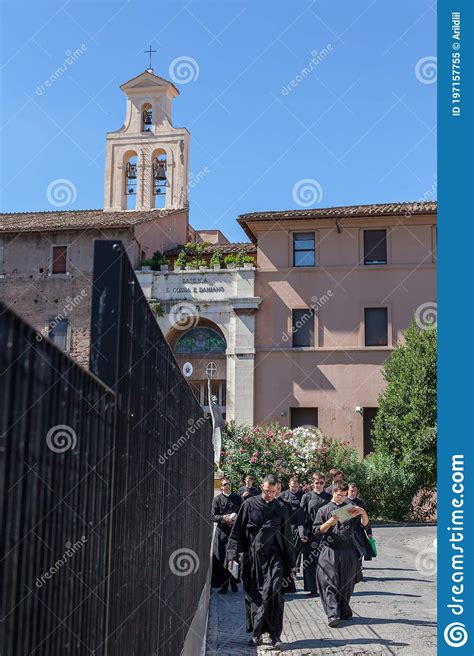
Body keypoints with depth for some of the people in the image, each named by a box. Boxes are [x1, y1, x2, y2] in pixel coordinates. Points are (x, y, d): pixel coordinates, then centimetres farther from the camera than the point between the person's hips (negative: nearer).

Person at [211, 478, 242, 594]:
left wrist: (235, 519, -10)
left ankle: (234, 582, 17)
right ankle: (223, 584, 8)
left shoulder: (237, 498, 8)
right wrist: (224, 518, -16)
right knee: (222, 558, 0)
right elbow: (213, 516, -1)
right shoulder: (217, 499, 3)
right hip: (222, 532, -1)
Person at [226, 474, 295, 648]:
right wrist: (232, 555, -4)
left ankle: (274, 633, -8)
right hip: (252, 555, 0)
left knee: (273, 591, -16)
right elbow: (237, 531, 3)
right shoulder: (250, 504, 2)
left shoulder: (280, 508, 7)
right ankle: (256, 633, 17)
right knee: (253, 595, 4)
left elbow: (287, 536, 13)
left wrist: (290, 561, 13)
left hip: (273, 556, 0)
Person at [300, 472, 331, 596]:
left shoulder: (329, 497, 8)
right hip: (311, 534, -1)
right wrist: (303, 533, -7)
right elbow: (302, 516, 1)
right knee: (310, 562, 1)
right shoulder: (307, 497, 3)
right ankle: (312, 589, 8)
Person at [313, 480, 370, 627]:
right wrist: (329, 523, -16)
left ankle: (344, 611, 22)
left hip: (348, 551, 3)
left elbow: (365, 524, 6)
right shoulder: (324, 510, 5)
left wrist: (363, 513, -14)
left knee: (347, 583, 8)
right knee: (330, 583, -9)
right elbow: (317, 530, 1)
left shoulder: (350, 509, 12)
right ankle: (332, 615, -13)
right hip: (330, 551, -3)